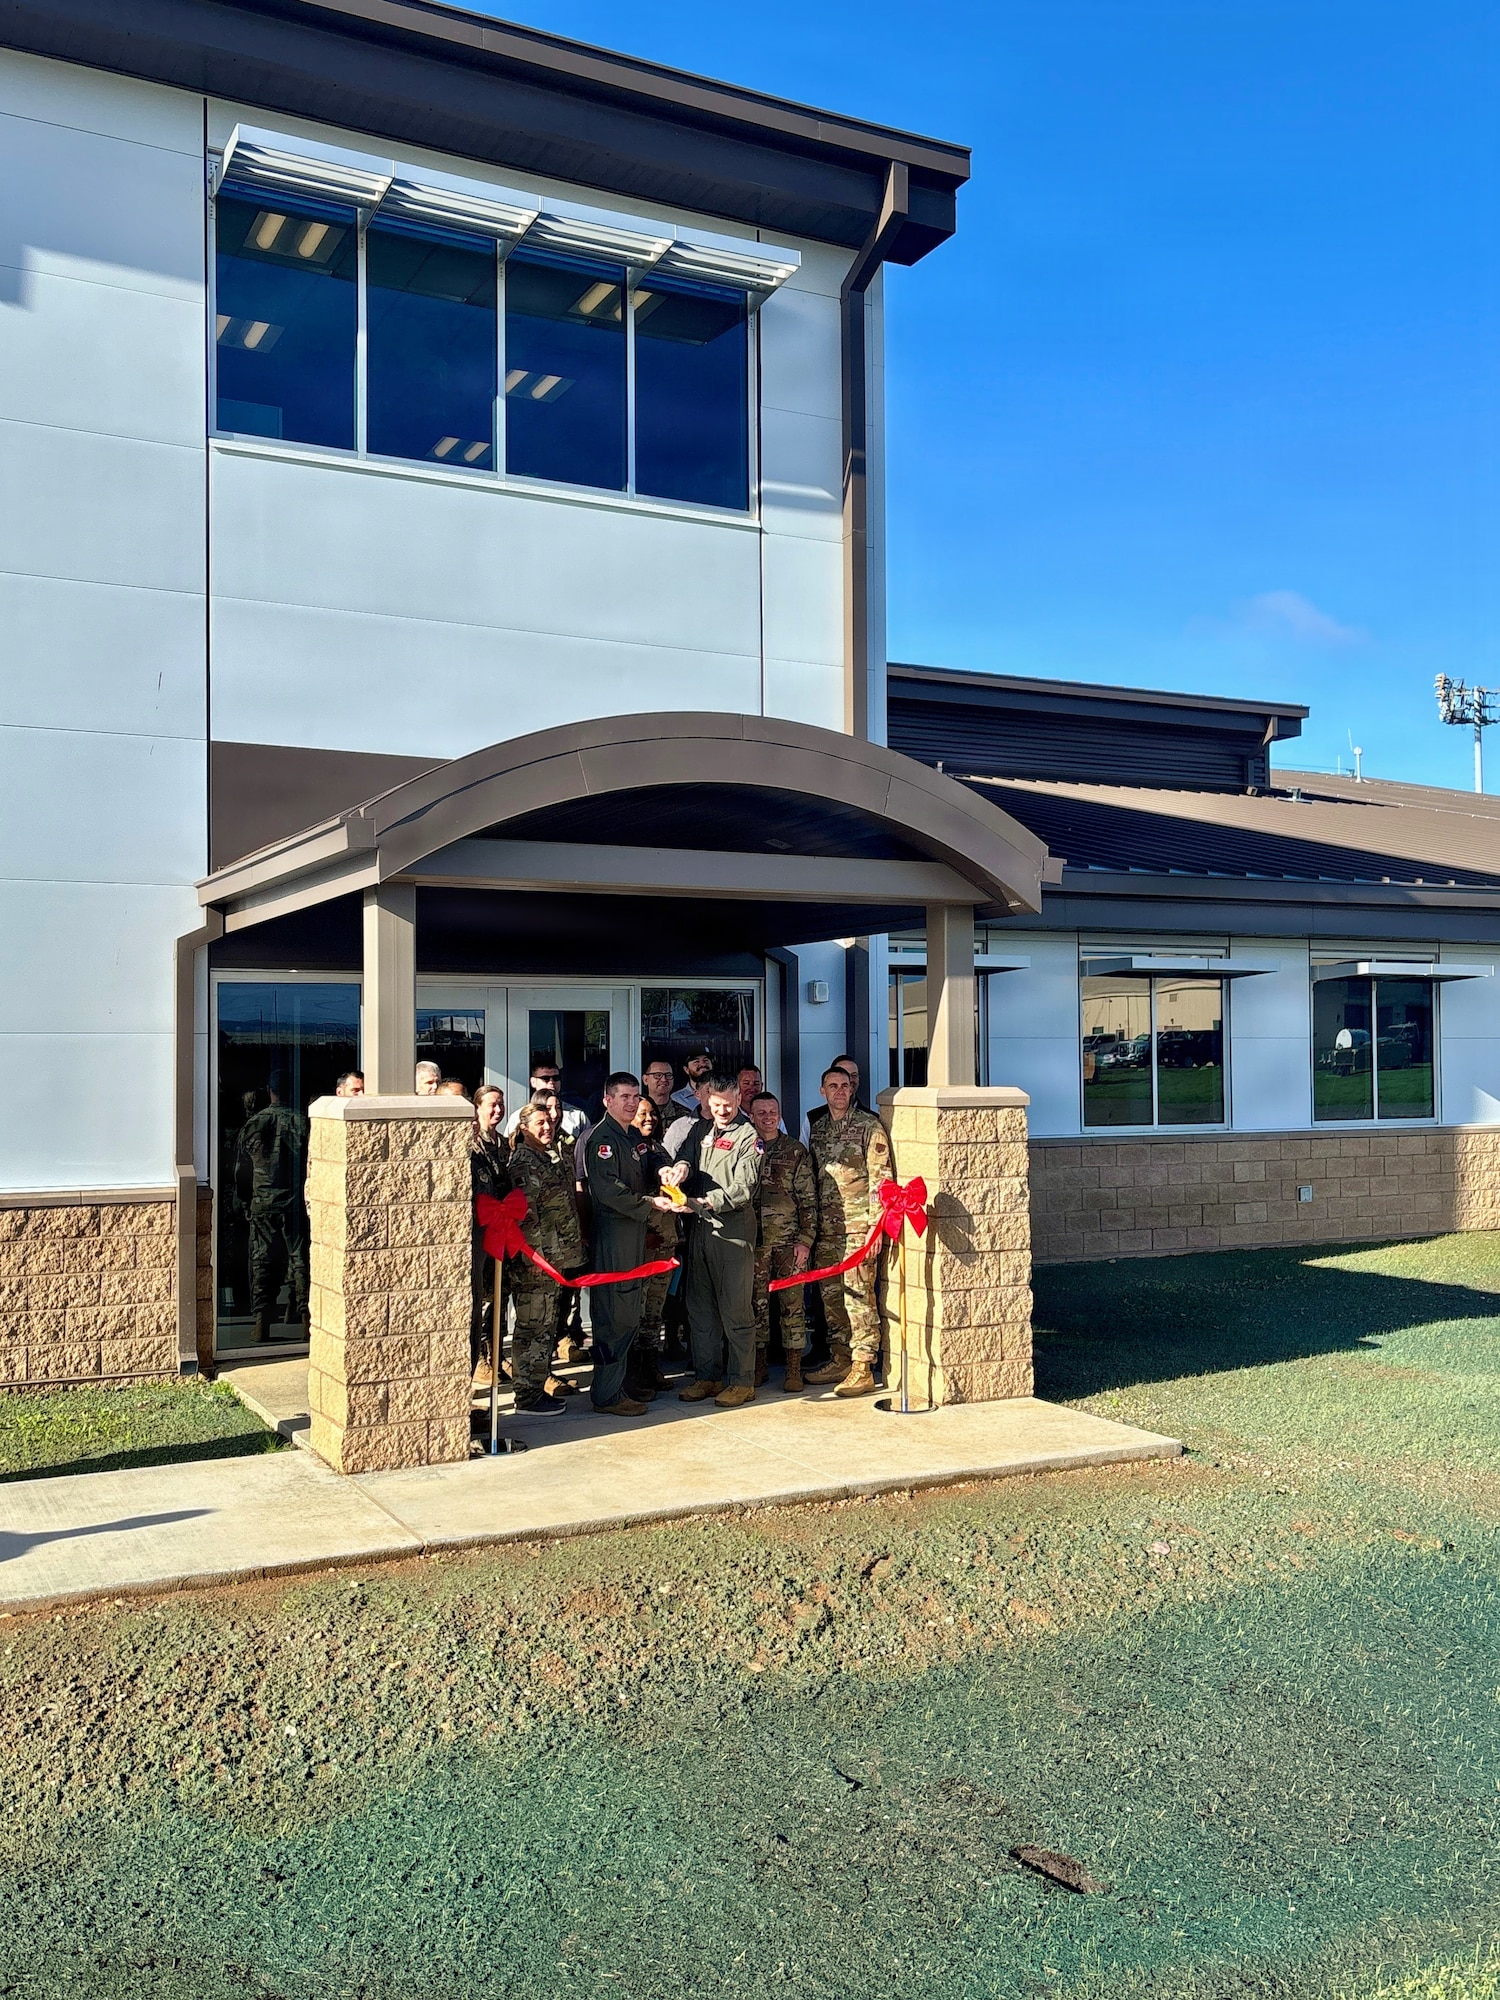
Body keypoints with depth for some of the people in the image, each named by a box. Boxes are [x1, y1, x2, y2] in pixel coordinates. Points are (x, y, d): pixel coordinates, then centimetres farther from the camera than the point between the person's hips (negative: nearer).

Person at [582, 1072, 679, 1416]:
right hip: (612, 1232, -10)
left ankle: (616, 1386, 23)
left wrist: (659, 1198, 7)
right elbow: (608, 1190, -21)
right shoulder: (600, 1138, -11)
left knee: (628, 1316, 14)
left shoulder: (630, 1138, 19)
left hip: (632, 1231, 10)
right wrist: (650, 1203, -19)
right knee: (615, 1317, -7)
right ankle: (606, 1396, -1)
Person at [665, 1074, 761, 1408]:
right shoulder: (701, 1129, 15)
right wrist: (681, 1166, -16)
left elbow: (743, 1190, -13)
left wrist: (704, 1202, -22)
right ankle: (707, 1375, 22)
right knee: (700, 1307, 12)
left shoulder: (748, 1137, -5)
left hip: (733, 1231, -6)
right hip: (699, 1229, 6)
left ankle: (741, 1381, 6)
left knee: (735, 1309, -2)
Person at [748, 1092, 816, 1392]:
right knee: (756, 1304, 6)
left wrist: (806, 1240, -5)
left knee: (792, 1305, 0)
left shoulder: (796, 1151, 4)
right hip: (753, 1242, 2)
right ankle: (759, 1365, 17)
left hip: (789, 1241, -1)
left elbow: (808, 1200, 2)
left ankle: (794, 1369, 7)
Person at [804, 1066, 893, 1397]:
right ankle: (840, 1360, 21)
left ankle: (863, 1369, -3)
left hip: (857, 1227, -6)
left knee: (858, 1297, -7)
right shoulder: (818, 1128, 15)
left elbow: (880, 1179, -8)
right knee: (831, 1297, 10)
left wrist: (875, 1227, -15)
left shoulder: (869, 1126, -4)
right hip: (826, 1229, 6)